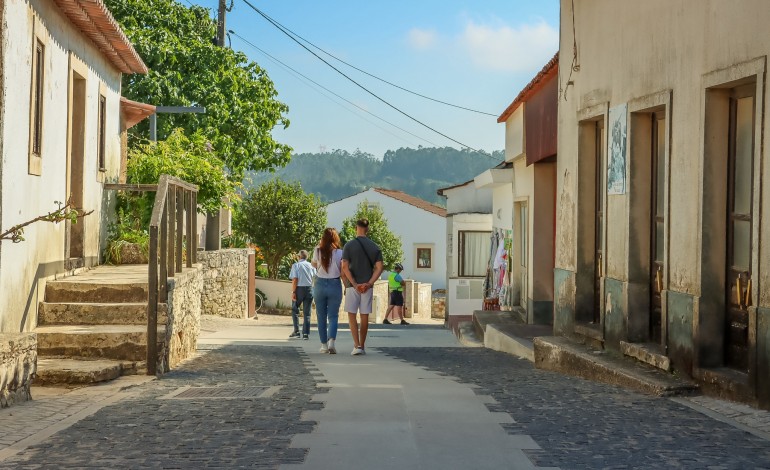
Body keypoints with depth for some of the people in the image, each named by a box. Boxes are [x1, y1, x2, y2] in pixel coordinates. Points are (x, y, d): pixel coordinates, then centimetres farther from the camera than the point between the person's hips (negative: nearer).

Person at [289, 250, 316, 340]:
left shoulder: (296, 265, -2)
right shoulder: (311, 266, 8)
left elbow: (295, 280, -10)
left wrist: (293, 292, -9)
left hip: (299, 289, -3)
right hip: (309, 289, 3)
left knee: (295, 310, 12)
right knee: (307, 312, 6)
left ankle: (296, 331, 5)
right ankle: (306, 333, 3)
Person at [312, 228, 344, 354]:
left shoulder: (318, 251, -4)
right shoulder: (340, 253, -7)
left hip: (320, 284, 1)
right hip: (335, 285, -1)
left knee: (321, 316, 11)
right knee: (333, 315, 3)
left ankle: (324, 345, 12)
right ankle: (331, 340, -18)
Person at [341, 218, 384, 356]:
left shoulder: (349, 245, -4)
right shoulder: (375, 247, 4)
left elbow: (345, 267, -13)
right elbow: (379, 268, -5)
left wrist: (355, 284, -13)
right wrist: (369, 283, -10)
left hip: (352, 286, -2)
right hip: (367, 286, 3)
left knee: (351, 315, 3)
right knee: (364, 316, 10)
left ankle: (357, 345, -9)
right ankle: (362, 346, 16)